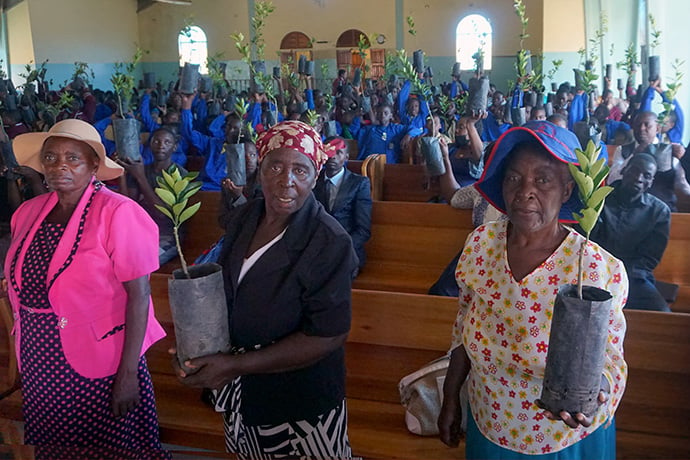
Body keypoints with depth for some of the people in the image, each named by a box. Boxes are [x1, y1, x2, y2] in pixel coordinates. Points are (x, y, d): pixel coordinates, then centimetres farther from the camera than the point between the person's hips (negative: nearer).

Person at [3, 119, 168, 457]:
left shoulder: (116, 213, -17)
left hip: (99, 368, -6)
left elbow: (139, 295, -18)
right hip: (39, 367, 6)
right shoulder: (28, 213, 2)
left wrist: (128, 374, -19)